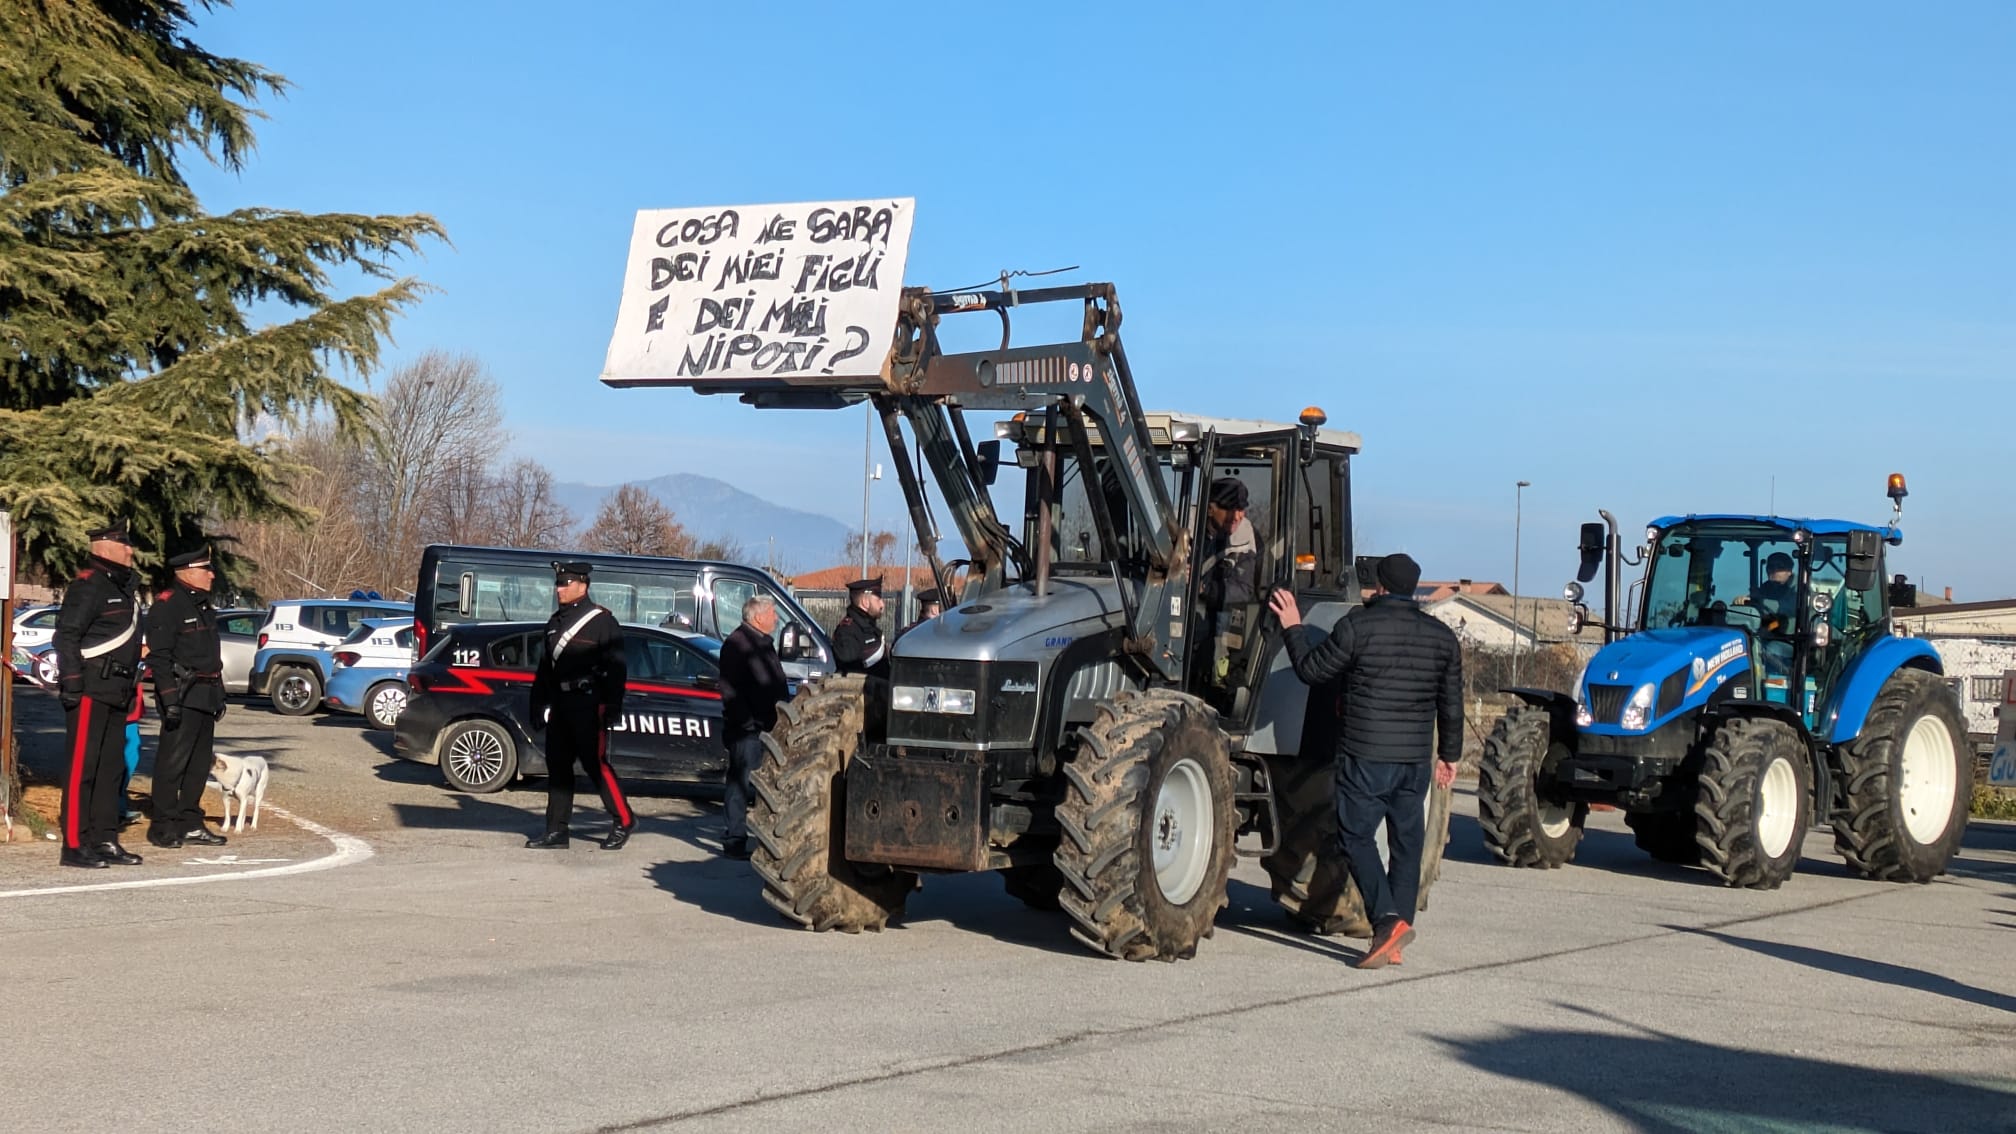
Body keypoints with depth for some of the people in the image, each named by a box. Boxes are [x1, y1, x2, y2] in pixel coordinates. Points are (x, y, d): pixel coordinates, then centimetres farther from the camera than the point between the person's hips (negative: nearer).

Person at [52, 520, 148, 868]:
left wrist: (131, 687, 21)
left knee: (110, 768, 12)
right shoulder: (88, 586, -12)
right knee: (82, 768, -7)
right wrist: (72, 684, -22)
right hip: (90, 691, -10)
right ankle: (74, 846, -4)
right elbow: (66, 636, -17)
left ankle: (105, 842, 18)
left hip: (116, 693, 10)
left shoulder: (124, 586, 18)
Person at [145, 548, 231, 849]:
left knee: (200, 762, 12)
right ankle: (162, 827, 0)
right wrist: (169, 699, -22)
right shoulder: (167, 604, -11)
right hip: (183, 697, -9)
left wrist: (219, 694, 22)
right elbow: (158, 656, -17)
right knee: (172, 762, -6)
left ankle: (190, 824, 19)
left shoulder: (203, 606, 19)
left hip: (205, 698, 9)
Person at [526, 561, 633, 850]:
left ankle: (623, 821, 6)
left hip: (588, 704, -7)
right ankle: (556, 831, 11)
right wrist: (539, 705, 15)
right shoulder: (555, 621, 16)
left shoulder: (602, 620, -5)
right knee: (557, 766, 7)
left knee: (596, 764, -7)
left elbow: (617, 668, -9)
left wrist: (613, 707, -15)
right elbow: (545, 666, 19)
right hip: (560, 704, 7)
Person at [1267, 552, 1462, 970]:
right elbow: (1451, 705, 13)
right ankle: (1395, 941, 10)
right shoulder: (1442, 636, 8)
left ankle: (1388, 919, -15)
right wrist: (1449, 754, 24)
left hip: (1366, 757, -4)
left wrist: (1293, 628, 13)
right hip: (1416, 759, 5)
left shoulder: (1359, 626, -8)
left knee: (1356, 835, 3)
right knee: (1406, 842, 10)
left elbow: (1312, 670, -1)